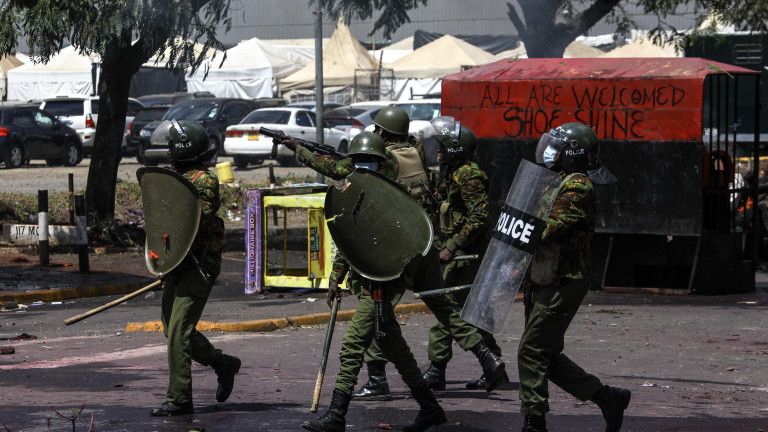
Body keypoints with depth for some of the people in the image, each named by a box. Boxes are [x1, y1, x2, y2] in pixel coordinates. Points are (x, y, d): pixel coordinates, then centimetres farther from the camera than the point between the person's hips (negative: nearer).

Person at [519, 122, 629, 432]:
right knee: (547, 354, 11)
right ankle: (607, 398, 16)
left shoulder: (577, 186, -15)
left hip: (563, 284, -10)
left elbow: (549, 229, -23)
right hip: (544, 282, 10)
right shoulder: (558, 182, 17)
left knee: (532, 352, -9)